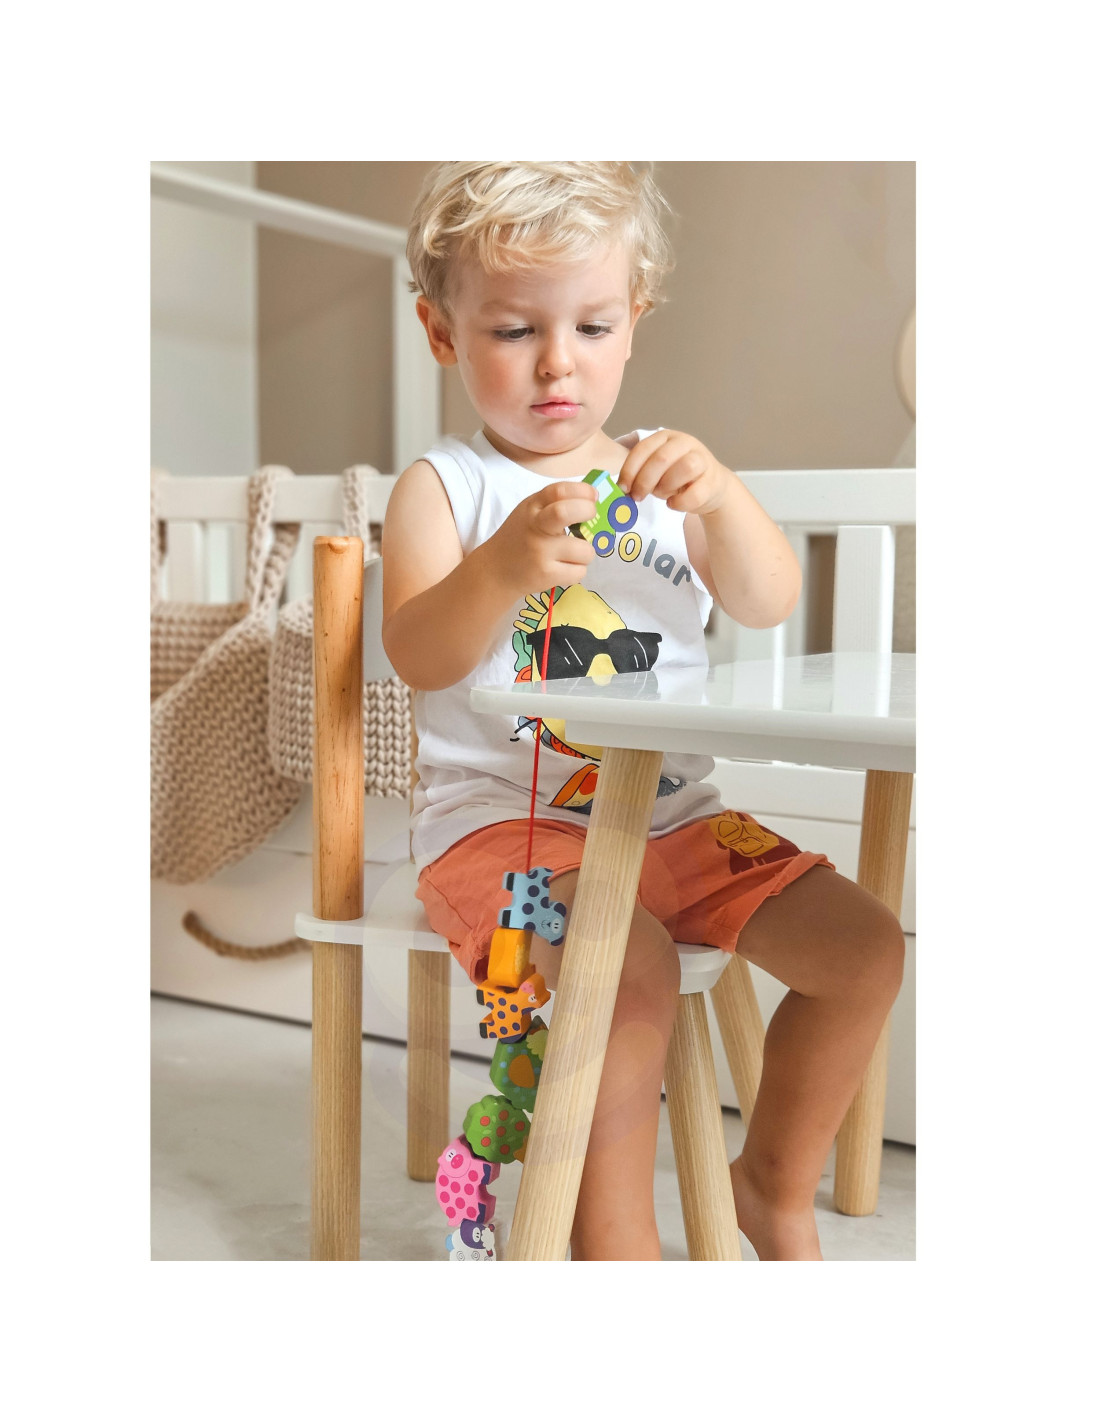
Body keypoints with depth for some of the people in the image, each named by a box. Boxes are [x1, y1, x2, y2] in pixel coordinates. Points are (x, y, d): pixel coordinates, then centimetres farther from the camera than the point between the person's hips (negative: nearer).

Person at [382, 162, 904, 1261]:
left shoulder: (660, 479, 12)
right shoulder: (443, 488, 2)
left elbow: (768, 604, -2)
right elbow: (416, 657, -13)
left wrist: (720, 496, -21)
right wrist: (502, 571, -33)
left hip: (672, 813, 5)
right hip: (501, 814, -5)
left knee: (865, 949, -4)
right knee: (634, 973, -31)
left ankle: (776, 1187, 19)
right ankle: (617, 1240, -8)